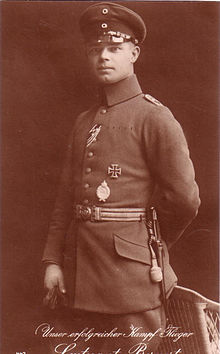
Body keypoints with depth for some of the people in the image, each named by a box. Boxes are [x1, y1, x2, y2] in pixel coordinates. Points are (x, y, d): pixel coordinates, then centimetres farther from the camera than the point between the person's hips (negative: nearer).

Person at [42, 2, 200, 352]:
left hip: (130, 270, -6)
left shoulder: (155, 117, -7)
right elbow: (65, 198, 12)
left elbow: (185, 199, -9)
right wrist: (53, 260, 7)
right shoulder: (84, 123, 13)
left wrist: (150, 242, 5)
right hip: (81, 270, 6)